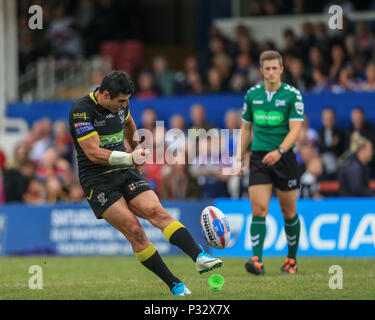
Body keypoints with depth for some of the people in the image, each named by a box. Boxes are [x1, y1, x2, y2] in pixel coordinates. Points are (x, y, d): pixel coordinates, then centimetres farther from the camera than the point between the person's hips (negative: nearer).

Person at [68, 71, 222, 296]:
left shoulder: (120, 104, 7)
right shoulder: (81, 111, -15)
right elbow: (93, 153, -22)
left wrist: (138, 151, 38)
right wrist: (129, 158, -28)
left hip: (126, 173, 5)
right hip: (98, 182, -5)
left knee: (157, 212, -19)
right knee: (134, 230, -17)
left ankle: (200, 257, -35)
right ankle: (174, 285, -13)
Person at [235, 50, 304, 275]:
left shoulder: (293, 95, -5)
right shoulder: (252, 94, 6)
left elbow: (295, 130, -13)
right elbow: (246, 128, 16)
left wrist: (279, 151, -28)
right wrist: (239, 158, 10)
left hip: (284, 158, -2)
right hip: (258, 158, 2)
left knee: (289, 212, 7)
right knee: (259, 210, -11)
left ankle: (292, 259, 23)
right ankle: (257, 261, -17)